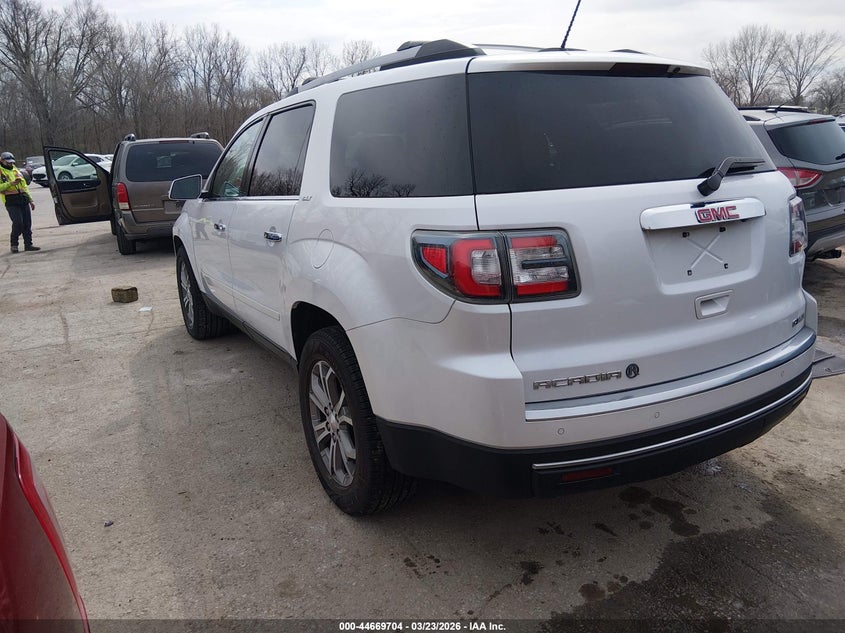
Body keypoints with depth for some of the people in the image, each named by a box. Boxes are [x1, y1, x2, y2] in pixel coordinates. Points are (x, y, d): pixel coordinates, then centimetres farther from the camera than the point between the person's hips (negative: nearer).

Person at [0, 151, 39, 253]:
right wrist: (10, 183, -22)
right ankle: (14, 244, 3)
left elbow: (25, 186, 25)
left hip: (24, 200, 6)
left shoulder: (16, 170, 21)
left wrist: (31, 200, 22)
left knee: (27, 224, 3)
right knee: (18, 223, -13)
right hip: (11, 202, -6)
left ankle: (28, 244, 9)